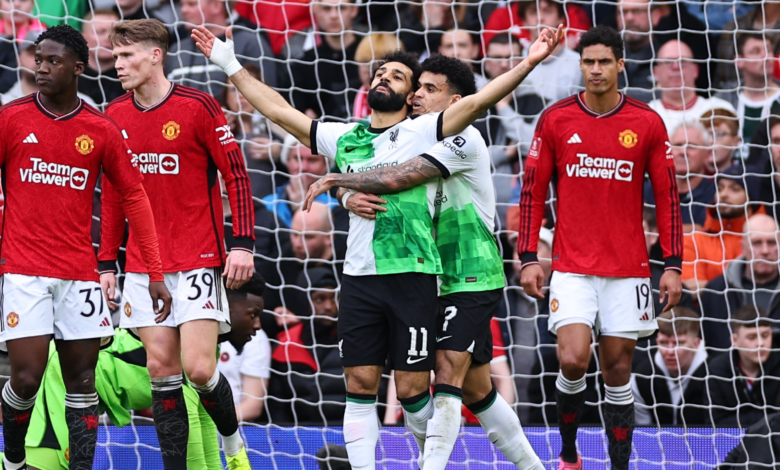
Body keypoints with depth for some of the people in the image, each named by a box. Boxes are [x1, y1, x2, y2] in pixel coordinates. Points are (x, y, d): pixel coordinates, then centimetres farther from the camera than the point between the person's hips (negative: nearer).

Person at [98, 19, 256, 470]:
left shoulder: (197, 106, -8)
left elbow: (236, 174, -6)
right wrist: (107, 263, 12)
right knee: (162, 368, 1)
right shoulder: (115, 116, 7)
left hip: (199, 261, -5)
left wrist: (243, 243, -13)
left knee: (199, 368, -10)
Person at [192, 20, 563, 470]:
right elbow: (279, 110, 20)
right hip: (359, 277, 4)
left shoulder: (424, 132, 1)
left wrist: (527, 64, -23)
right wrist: (232, 66, 21)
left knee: (413, 389, -3)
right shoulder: (344, 138, 14)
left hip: (413, 276, -4)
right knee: (360, 384, 3)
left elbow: (477, 101, -11)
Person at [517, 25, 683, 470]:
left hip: (628, 269, 1)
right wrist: (528, 258, -1)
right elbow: (533, 192, 5)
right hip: (572, 267, -1)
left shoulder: (648, 123, 0)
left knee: (618, 370, 4)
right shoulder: (556, 119, 0)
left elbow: (668, 196, 4)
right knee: (573, 361, -14)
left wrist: (673, 266, -1)